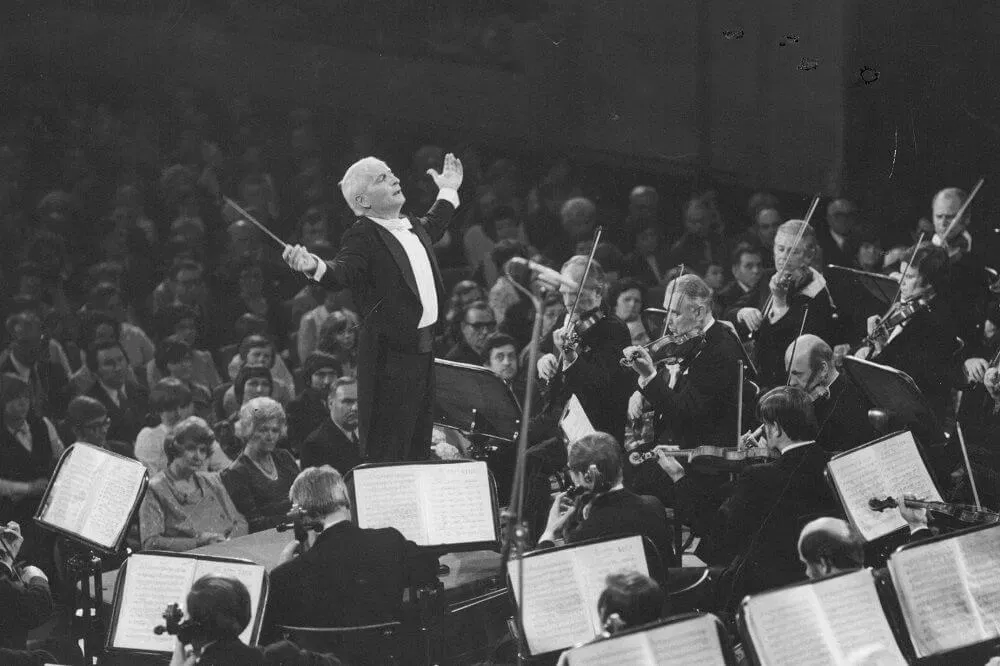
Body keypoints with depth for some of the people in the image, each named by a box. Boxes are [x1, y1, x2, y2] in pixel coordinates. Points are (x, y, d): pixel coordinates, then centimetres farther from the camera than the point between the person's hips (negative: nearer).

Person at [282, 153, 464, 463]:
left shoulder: (413, 229, 14)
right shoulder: (363, 236, -13)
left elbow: (432, 228, 38)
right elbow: (343, 271, -31)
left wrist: (448, 192, 45)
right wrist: (315, 267, -51)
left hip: (423, 352, 9)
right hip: (389, 355, -9)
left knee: (419, 447, 15)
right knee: (388, 453, -9)